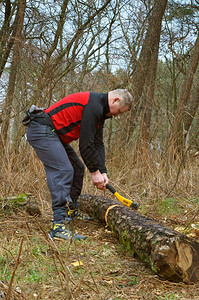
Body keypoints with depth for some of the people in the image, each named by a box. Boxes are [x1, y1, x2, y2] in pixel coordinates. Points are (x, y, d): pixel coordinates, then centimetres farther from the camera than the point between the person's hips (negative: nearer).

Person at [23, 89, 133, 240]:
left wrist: (103, 172, 2)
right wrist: (95, 171, -11)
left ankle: (71, 211, 27)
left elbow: (98, 144, 13)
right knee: (63, 170, -20)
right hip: (41, 130, -11)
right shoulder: (94, 105, -19)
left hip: (52, 133, 11)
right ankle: (59, 226, -23)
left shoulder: (100, 110, 14)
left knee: (77, 168, 15)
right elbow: (85, 143, -20)